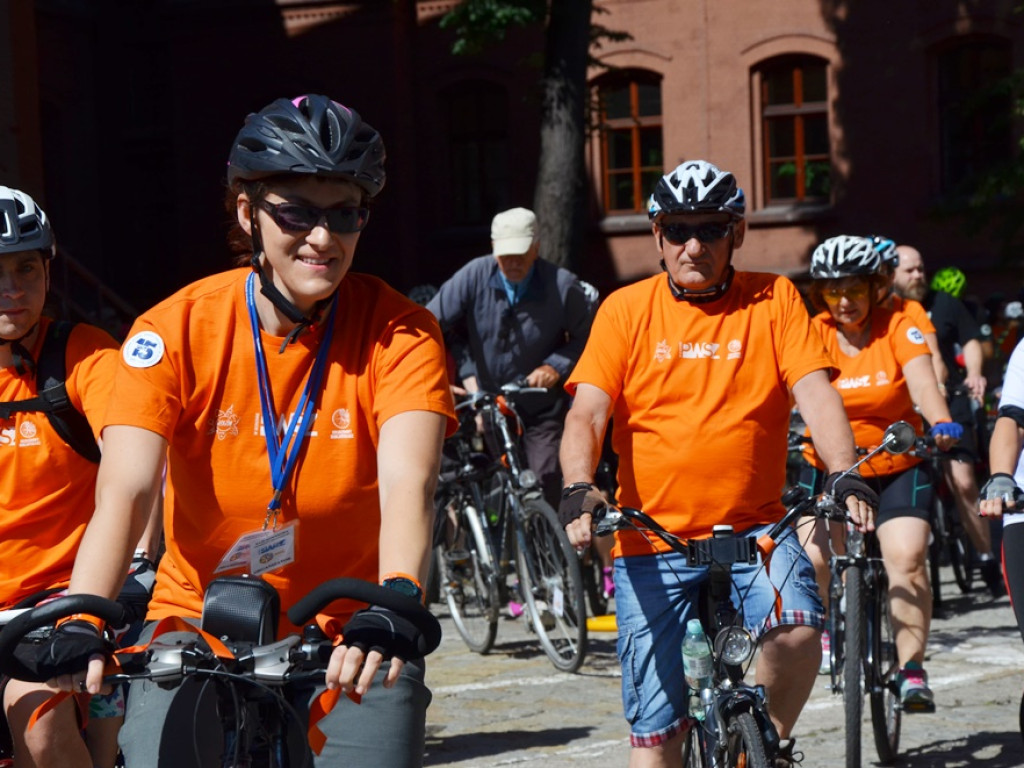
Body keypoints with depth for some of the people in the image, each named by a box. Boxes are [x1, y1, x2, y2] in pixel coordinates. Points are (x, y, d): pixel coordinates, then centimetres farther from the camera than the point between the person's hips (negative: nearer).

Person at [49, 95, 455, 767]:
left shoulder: (399, 334, -11)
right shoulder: (175, 332, -11)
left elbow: (408, 485, -27)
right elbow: (123, 491, -22)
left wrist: (396, 607, -47)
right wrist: (80, 621, -41)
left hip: (348, 644, 0)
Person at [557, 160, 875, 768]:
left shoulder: (773, 300, 3)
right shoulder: (626, 310, 2)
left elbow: (815, 392, -8)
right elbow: (587, 412, -6)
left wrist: (845, 475, -25)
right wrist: (579, 489, -25)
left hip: (755, 531, 0)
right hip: (651, 541, 0)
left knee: (798, 630, -27)